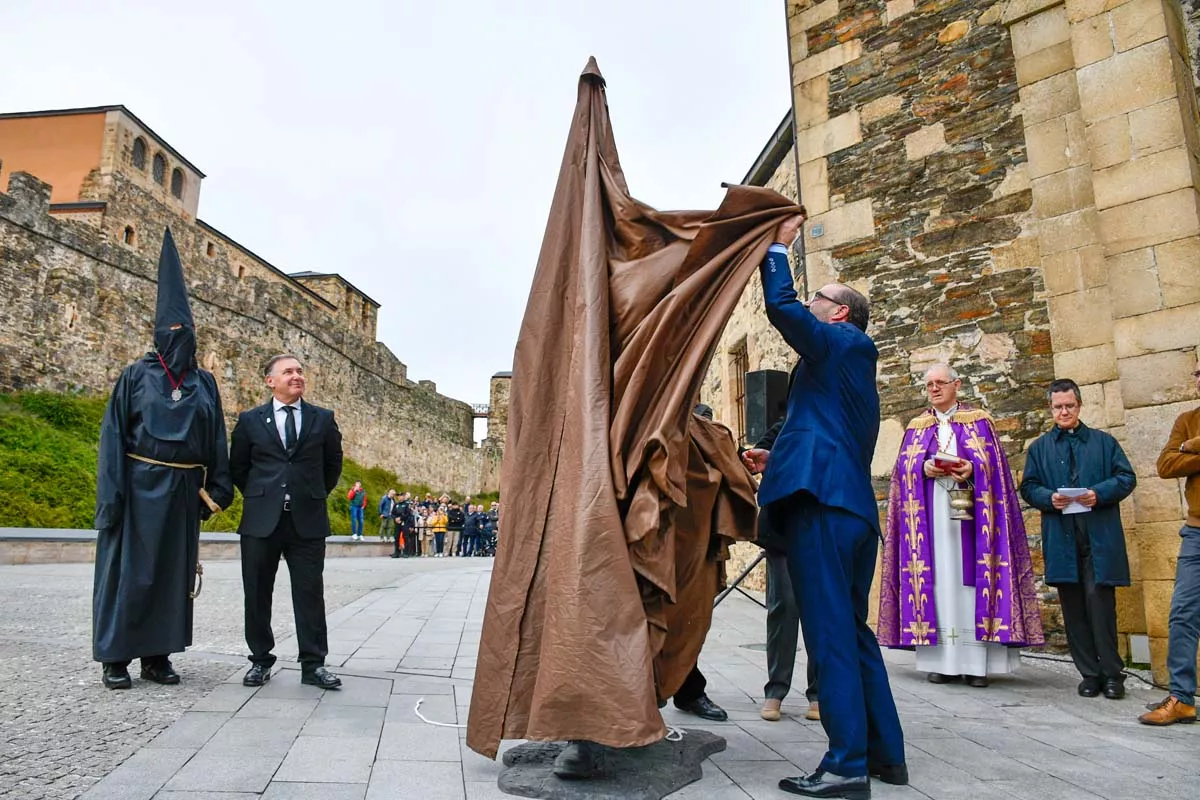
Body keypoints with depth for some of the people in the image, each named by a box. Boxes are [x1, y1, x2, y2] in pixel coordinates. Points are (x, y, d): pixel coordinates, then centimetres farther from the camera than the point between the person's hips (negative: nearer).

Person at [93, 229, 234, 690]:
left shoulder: (204, 383, 10)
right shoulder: (136, 375, 1)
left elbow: (216, 440, 9)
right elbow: (113, 435, -3)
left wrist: (218, 489, 2)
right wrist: (112, 491, -12)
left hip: (184, 489, 3)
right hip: (140, 483, -3)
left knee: (173, 568, 7)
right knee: (127, 565, 2)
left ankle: (157, 655, 17)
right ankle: (115, 657, 14)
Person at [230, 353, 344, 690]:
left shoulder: (323, 419, 6)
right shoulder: (249, 420, 5)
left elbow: (333, 464, 16)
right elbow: (237, 467, 13)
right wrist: (259, 498, 11)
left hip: (308, 520, 0)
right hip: (261, 520, 0)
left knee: (310, 593, 1)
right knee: (257, 593, 8)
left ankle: (313, 664, 9)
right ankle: (261, 660, 22)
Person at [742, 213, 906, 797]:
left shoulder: (843, 344, 1)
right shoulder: (853, 363, 27)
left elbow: (781, 308, -13)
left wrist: (778, 248, 2)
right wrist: (778, 460, 29)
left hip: (821, 507, -10)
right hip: (855, 508, 10)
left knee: (830, 633, -7)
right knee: (854, 631, 14)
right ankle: (886, 753, 21)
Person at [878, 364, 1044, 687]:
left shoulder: (979, 421, 10)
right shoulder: (917, 427, 16)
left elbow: (993, 462, 0)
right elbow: (904, 466, 6)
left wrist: (972, 469, -19)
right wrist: (924, 469, -14)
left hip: (967, 510, -2)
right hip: (931, 512, 2)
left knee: (972, 578, -5)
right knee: (937, 577, -1)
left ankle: (976, 661, -1)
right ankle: (941, 660, 2)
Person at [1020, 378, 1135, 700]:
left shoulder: (1104, 441, 11)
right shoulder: (1039, 448, 14)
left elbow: (1127, 477, 5)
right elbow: (1028, 487, 10)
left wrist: (1099, 493, -13)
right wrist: (1049, 498, -11)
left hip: (1100, 538, -2)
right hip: (1061, 539, 2)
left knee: (1100, 601, -5)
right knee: (1074, 608, 5)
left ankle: (1112, 673, 7)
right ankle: (1089, 673, 13)